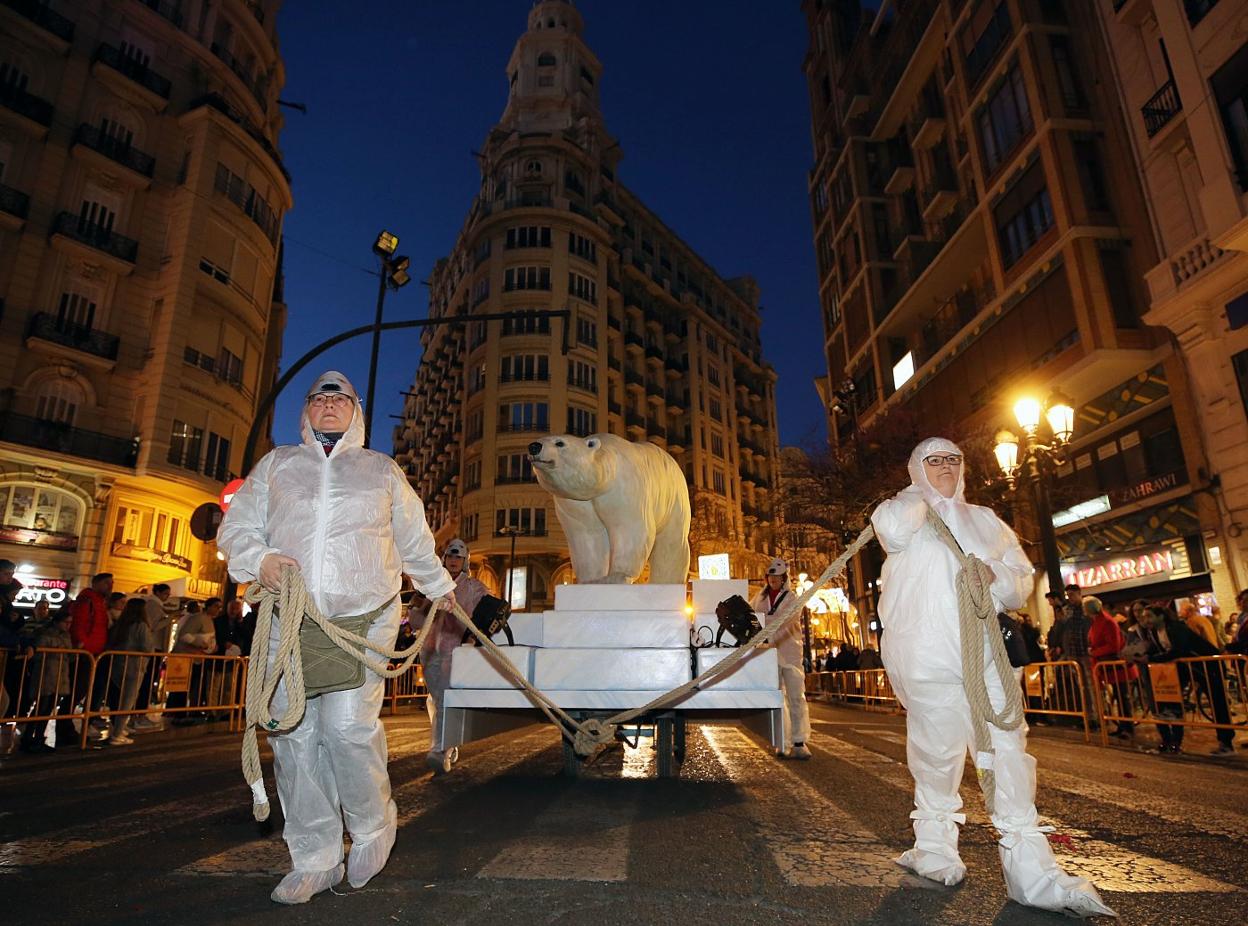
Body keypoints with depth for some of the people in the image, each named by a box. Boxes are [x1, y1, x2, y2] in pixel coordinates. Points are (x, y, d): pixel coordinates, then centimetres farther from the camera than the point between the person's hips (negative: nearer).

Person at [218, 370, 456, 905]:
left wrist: (439, 586, 31)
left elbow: (414, 541, 24)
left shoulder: (381, 470, 16)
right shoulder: (276, 465, 19)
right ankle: (314, 860, 16)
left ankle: (373, 827, 12)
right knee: (293, 734, 1)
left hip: (363, 618, -2)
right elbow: (235, 528, 13)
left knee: (348, 726, -14)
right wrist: (259, 560, -8)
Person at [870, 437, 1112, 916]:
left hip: (982, 652, 3)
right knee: (936, 755, 2)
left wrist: (996, 575, -6)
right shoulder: (907, 512, 9)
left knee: (1007, 751, -4)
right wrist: (919, 497, 1)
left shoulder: (984, 520, 21)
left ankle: (1031, 872, 1)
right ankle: (934, 852, 18)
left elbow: (1022, 578, 17)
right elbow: (892, 528, -18)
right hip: (927, 656, -3)